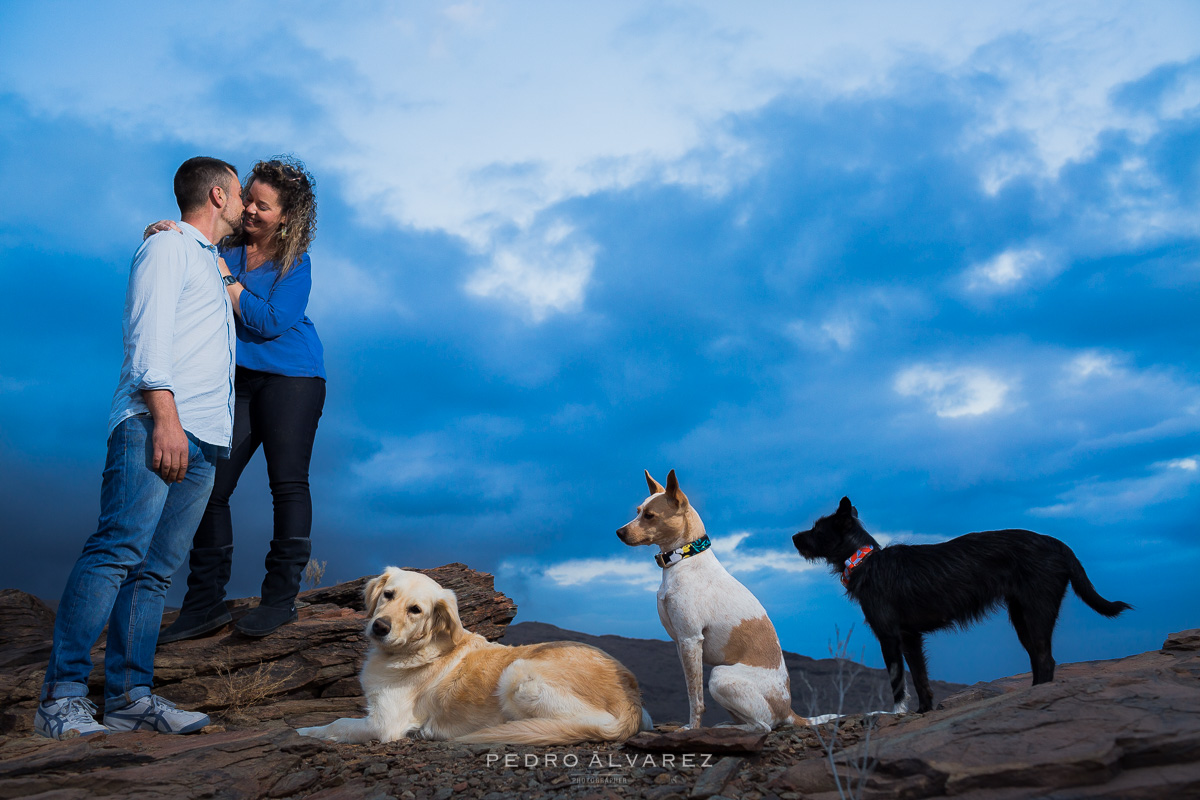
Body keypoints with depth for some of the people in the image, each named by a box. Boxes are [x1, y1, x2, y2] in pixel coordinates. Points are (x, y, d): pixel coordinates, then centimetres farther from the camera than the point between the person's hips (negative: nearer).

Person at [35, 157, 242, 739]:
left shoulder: (210, 266, 32)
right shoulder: (167, 249, 5)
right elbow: (148, 335, -10)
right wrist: (164, 416, -18)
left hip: (200, 439, 8)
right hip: (154, 424, -8)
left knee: (157, 569, 1)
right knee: (119, 549, -18)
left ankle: (129, 697, -1)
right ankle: (61, 696, -17)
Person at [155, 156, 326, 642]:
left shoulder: (296, 264, -5)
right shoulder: (227, 245, 6)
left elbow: (269, 321, -15)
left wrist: (223, 276, -16)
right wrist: (166, 239, -12)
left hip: (289, 377, -4)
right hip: (234, 379, 4)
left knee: (287, 482, -3)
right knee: (209, 485, -1)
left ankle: (281, 597, 7)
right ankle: (206, 604, 7)